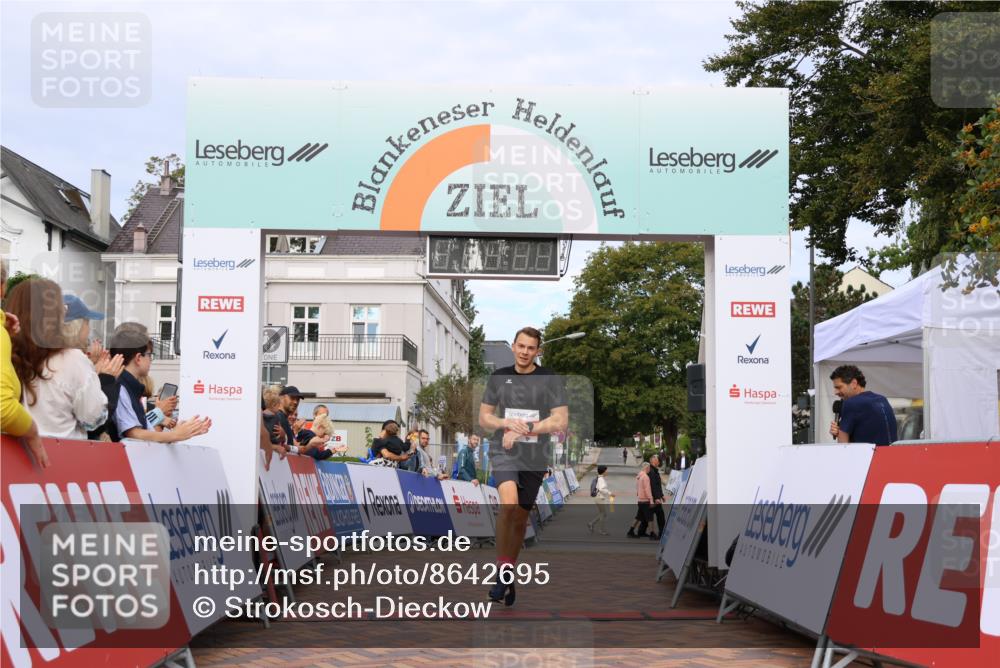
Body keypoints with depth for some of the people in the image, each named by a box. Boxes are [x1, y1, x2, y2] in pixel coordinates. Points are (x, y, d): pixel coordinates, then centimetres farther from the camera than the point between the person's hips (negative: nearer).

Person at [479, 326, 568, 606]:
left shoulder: (550, 380, 0)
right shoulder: (498, 377, 6)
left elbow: (561, 422, -6)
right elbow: (484, 418, 11)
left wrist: (522, 430, -13)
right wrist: (508, 424, -10)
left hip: (534, 458, 1)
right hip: (503, 453, -1)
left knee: (520, 519, 9)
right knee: (509, 502, -27)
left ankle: (507, 575, 27)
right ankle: (502, 571, -17)